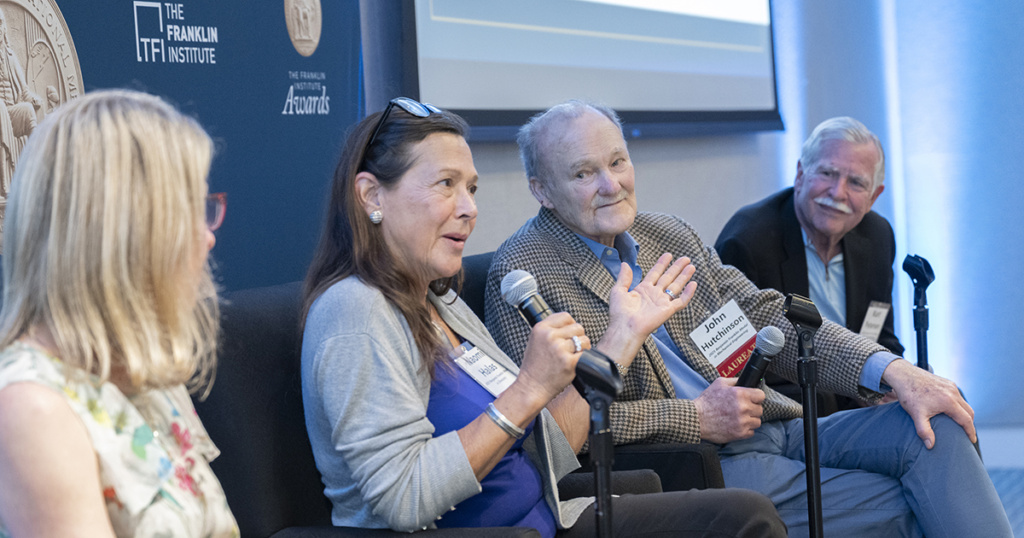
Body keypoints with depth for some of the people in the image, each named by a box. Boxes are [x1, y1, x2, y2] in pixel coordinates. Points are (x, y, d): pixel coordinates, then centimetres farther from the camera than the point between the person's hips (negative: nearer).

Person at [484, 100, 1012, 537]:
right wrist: (696, 417, -16)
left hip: (770, 425, 7)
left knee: (934, 426, -11)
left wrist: (892, 370, -4)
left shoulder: (667, 233, 15)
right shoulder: (522, 273, -6)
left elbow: (769, 317, 10)